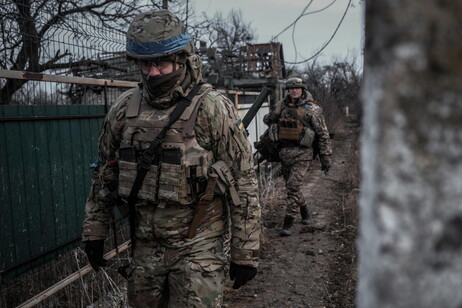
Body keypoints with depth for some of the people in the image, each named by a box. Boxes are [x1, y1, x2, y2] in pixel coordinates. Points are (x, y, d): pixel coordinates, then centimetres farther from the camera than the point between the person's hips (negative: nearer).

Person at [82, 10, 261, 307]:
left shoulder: (214, 109, -13)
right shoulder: (124, 109, 0)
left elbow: (243, 184, -11)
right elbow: (105, 174, 11)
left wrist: (246, 253, -9)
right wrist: (94, 231, 12)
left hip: (198, 246, -4)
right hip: (144, 245, 5)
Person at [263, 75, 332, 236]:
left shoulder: (312, 109, -5)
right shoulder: (281, 105, 7)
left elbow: (323, 135, -2)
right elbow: (267, 120, 23)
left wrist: (326, 157, -3)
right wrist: (270, 117, -2)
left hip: (302, 153, -5)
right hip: (284, 152, 5)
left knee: (293, 187, -12)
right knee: (291, 186, 15)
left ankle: (288, 224, -4)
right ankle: (304, 211, 40)